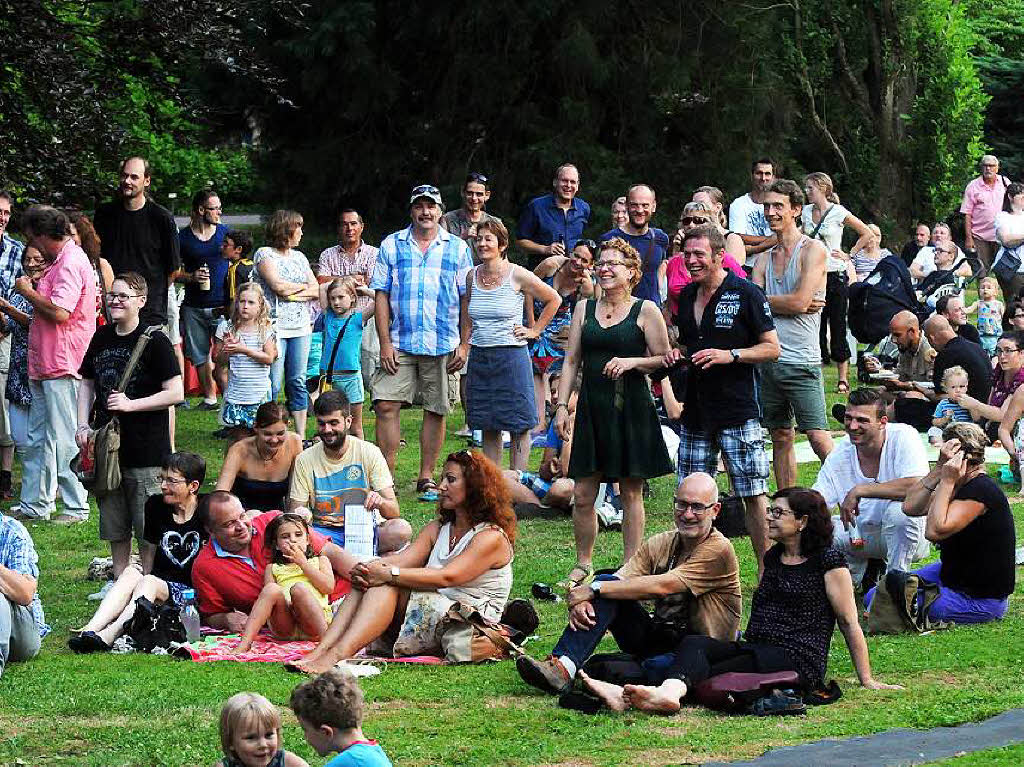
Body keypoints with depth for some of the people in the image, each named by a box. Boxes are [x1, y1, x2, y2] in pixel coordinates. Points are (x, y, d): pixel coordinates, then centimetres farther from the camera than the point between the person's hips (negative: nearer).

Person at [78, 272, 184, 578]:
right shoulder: (101, 338, 9)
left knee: (148, 529, -2)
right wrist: (83, 425, 6)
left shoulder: (154, 341, -9)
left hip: (146, 452, -6)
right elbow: (87, 383, 20)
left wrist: (131, 404, -19)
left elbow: (175, 393, -13)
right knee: (114, 526, 14)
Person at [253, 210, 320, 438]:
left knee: (298, 382, 6)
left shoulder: (299, 257, 17)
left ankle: (301, 435, 9)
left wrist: (294, 294, -7)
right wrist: (303, 286, 2)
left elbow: (316, 290, 11)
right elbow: (278, 286, -14)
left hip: (301, 326, 6)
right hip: (275, 326, -6)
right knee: (273, 383, -8)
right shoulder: (264, 254, -2)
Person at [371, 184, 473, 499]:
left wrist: (464, 345, 0)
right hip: (400, 343, 0)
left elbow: (467, 299, 7)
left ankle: (426, 478, 14)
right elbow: (381, 295, 4)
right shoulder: (391, 246, 6)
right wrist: (385, 343, -5)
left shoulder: (458, 248, 6)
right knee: (386, 405, -8)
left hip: (443, 345, 0)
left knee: (436, 411, 4)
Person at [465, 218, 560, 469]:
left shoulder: (518, 275, -7)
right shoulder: (472, 276, 7)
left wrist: (534, 331, 2)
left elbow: (554, 300, 4)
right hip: (479, 358, 4)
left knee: (518, 426, -2)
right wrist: (466, 343, 14)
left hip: (511, 355, -4)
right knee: (488, 427, 7)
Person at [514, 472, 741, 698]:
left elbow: (662, 586, -22)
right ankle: (563, 666, -30)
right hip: (657, 636, 5)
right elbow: (621, 579, -3)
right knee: (608, 582, -15)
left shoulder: (719, 550, -12)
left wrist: (592, 590, -22)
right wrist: (580, 600, -26)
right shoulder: (660, 543, 9)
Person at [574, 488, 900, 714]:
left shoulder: (827, 560, 0)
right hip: (756, 650, 6)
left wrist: (867, 680, 1)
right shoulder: (772, 558, 23)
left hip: (799, 661, -6)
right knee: (693, 643, -24)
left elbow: (849, 623, 0)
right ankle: (670, 691, -54)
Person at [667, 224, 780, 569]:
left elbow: (772, 348, -6)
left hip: (738, 411, -6)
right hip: (695, 410, 6)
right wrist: (677, 354, 4)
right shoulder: (687, 295, 13)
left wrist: (730, 355, -18)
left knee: (754, 495, -4)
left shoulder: (745, 293, -7)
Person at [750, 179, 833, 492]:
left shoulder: (812, 250, -4)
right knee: (781, 437, 10)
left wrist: (766, 301, -1)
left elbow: (800, 302, -15)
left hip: (802, 360, -6)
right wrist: (788, 303, -9)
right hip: (768, 358, 6)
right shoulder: (764, 258, 14)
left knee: (819, 438, -10)